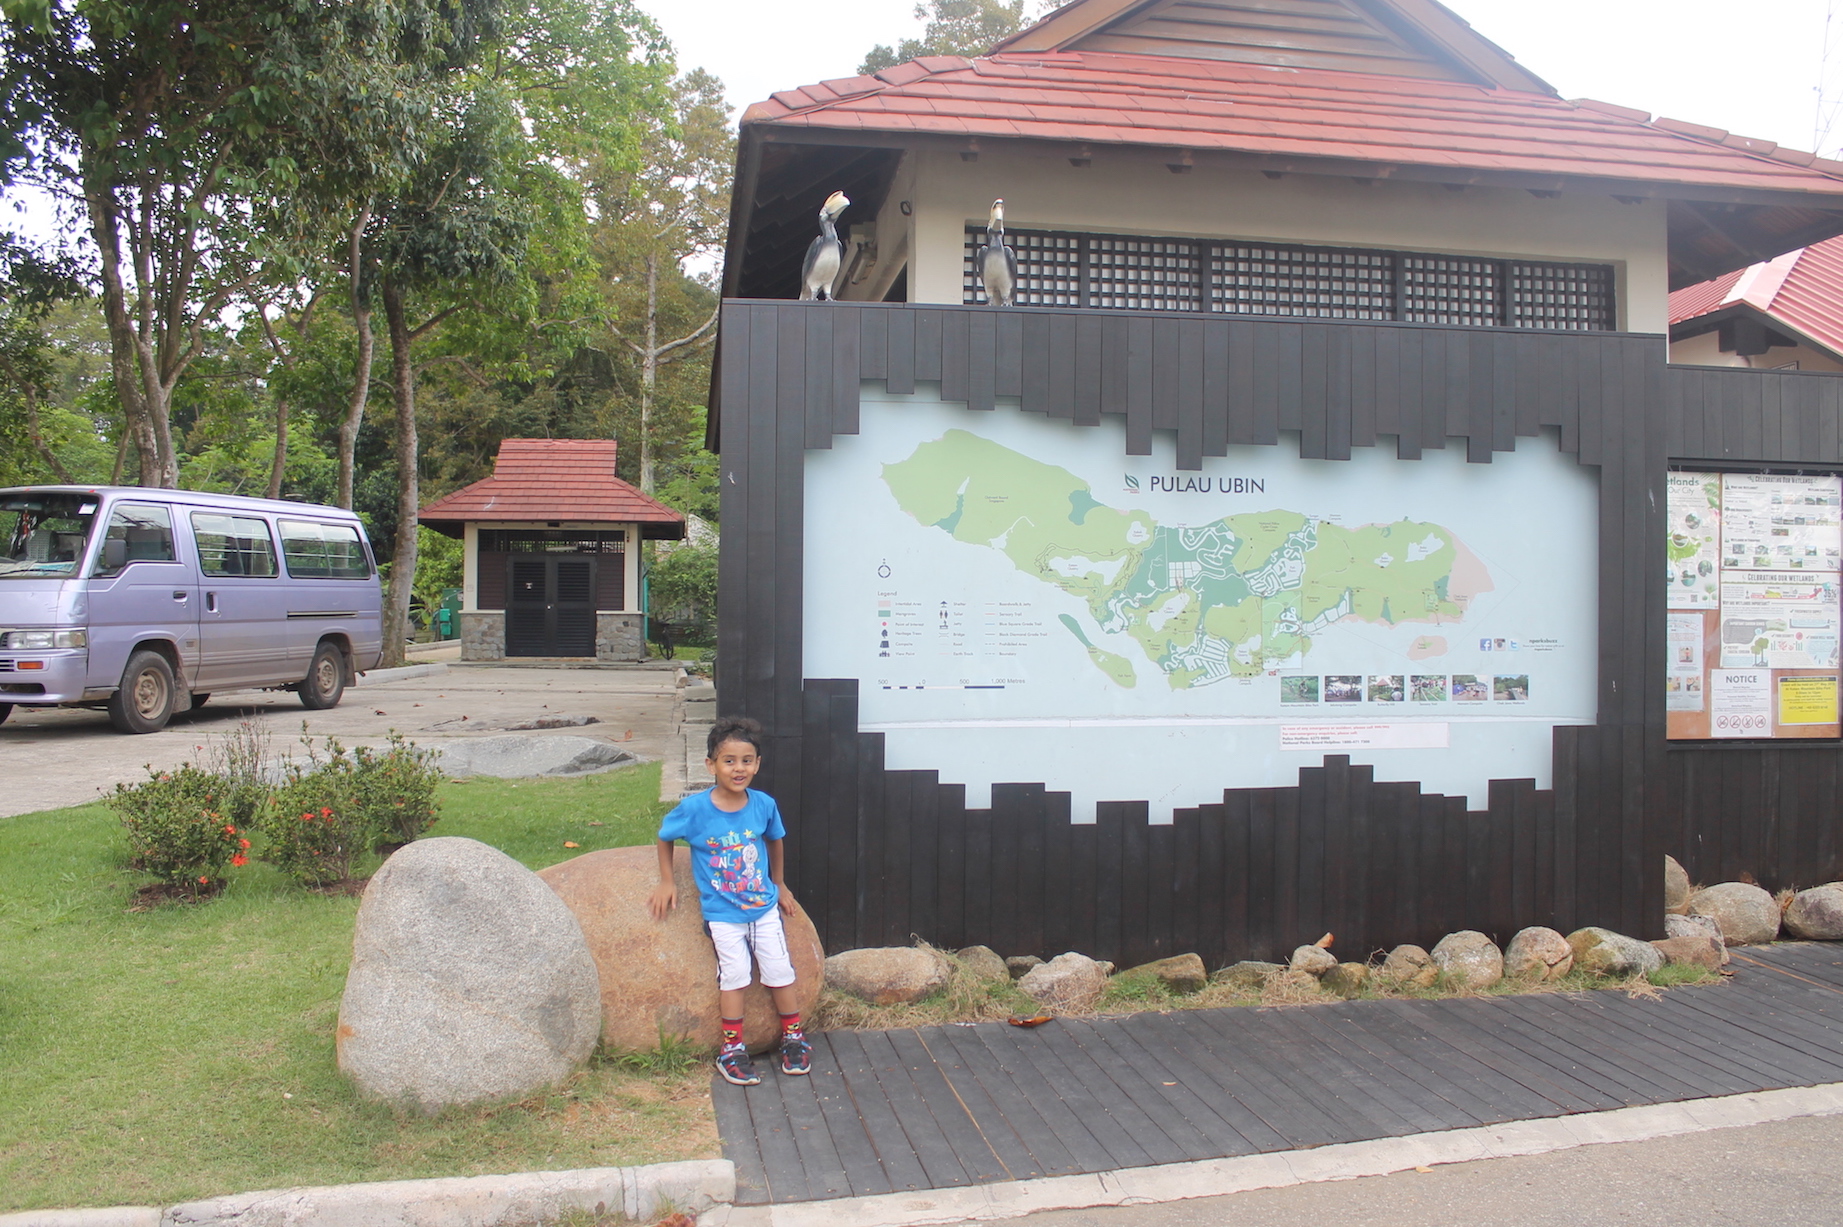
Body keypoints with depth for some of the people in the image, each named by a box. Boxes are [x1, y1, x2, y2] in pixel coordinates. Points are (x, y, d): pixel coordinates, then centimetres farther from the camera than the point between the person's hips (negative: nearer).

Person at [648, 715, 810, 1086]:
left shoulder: (763, 805, -8)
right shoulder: (695, 808, -15)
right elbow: (664, 837, 3)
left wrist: (778, 885, 20)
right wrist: (667, 882, 4)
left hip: (764, 905, 3)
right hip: (722, 912, -2)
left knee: (780, 968, 1)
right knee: (734, 973, -12)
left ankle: (793, 1036, 20)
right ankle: (732, 1048, 3)